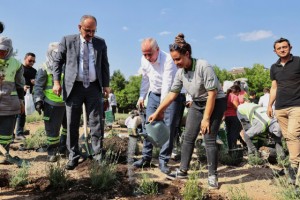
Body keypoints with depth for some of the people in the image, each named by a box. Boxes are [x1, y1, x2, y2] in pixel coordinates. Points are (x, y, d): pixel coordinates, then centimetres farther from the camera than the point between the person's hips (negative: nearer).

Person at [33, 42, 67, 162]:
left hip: (67, 103, 6)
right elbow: (38, 86, -4)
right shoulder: (45, 69, -3)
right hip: (52, 104, -5)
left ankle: (63, 147, 30)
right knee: (52, 129, 0)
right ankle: (52, 152, 15)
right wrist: (38, 101, -13)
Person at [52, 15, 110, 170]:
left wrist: (106, 84, 4)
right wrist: (56, 81, -5)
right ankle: (73, 157, 16)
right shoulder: (67, 41, 5)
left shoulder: (100, 43, 10)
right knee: (72, 124, 4)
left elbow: (105, 65, 13)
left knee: (96, 123, 0)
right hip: (74, 87, -1)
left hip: (94, 87, 1)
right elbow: (57, 61, 6)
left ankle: (98, 156, 8)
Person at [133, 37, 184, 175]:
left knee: (169, 128, -7)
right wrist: (142, 96, 11)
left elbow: (167, 85, -31)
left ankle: (163, 160, 3)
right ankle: (146, 158, 14)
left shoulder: (168, 60, -25)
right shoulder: (144, 60, -5)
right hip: (154, 95, 6)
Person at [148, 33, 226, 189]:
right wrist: (157, 112, 0)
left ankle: (212, 176, 5)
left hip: (215, 102, -6)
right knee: (188, 137, 5)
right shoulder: (180, 72, -6)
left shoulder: (203, 66, -26)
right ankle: (183, 170, 17)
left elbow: (212, 94, -25)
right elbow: (172, 93, 1)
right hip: (197, 104, 7)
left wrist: (206, 118, -23)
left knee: (209, 139, -9)